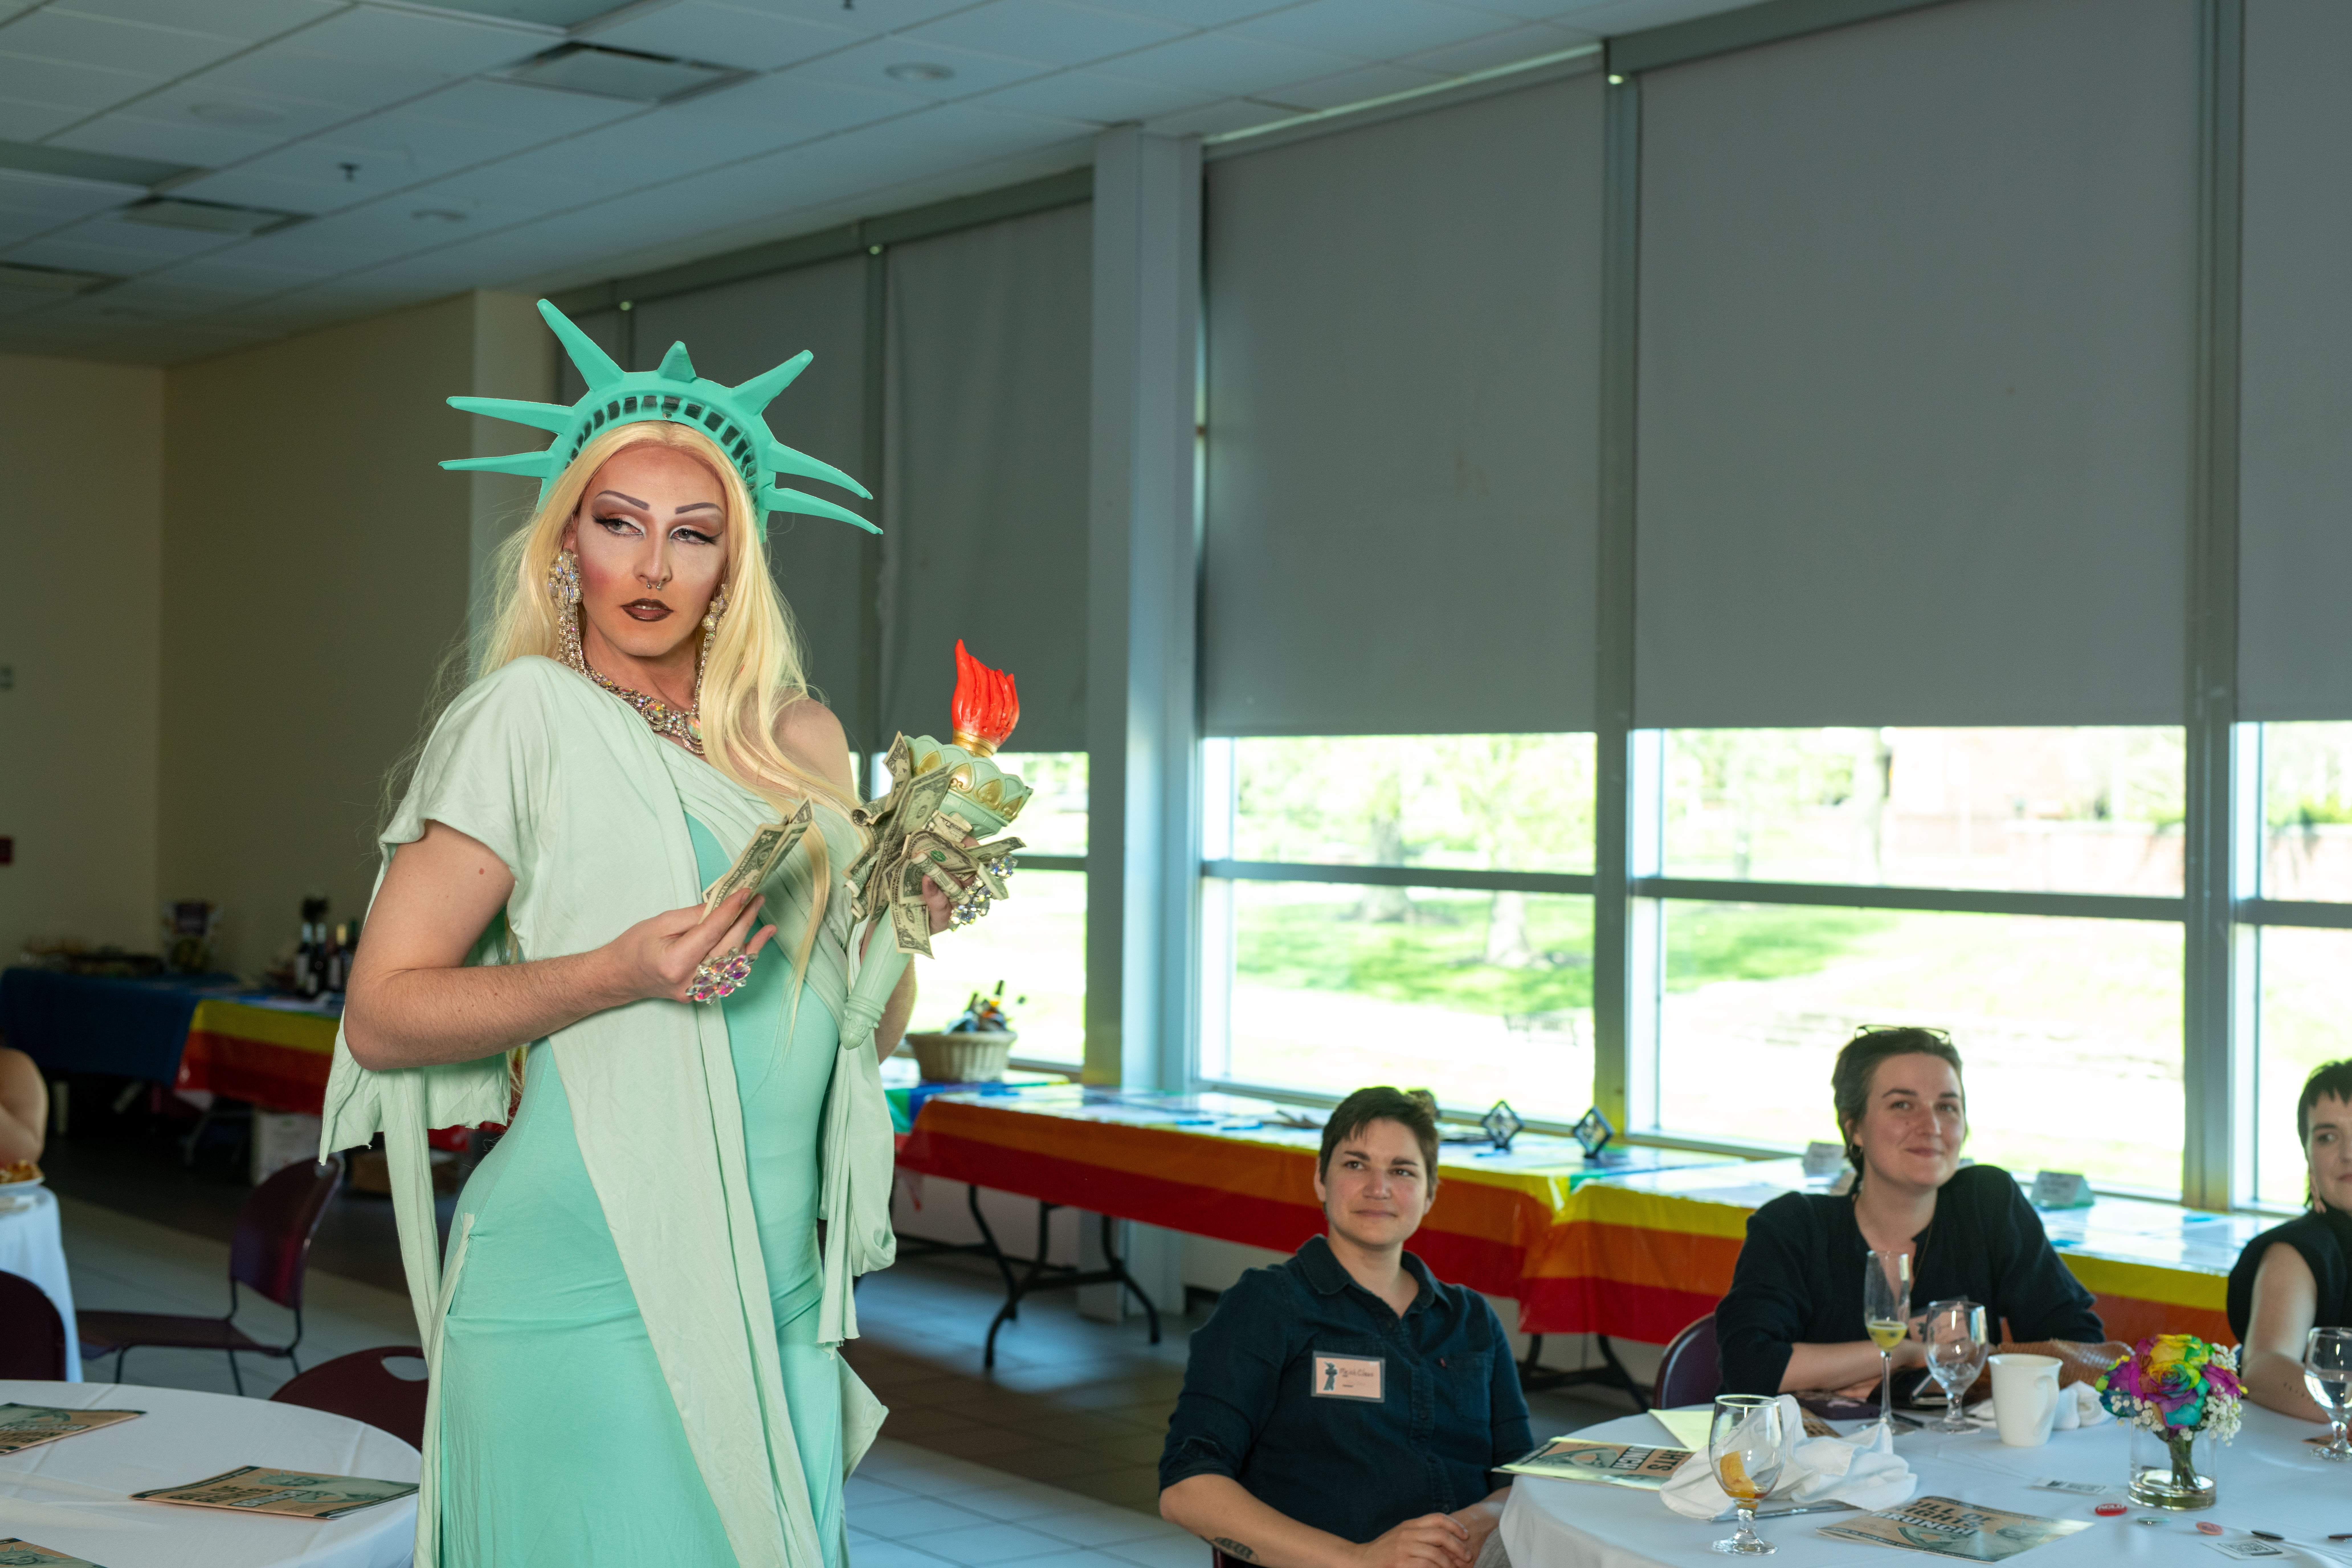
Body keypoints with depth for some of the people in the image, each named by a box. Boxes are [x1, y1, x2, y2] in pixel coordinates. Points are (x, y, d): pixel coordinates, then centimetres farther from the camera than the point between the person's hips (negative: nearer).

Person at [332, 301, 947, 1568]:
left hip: (776, 1292, 6)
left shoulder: (800, 744, 11)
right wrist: (617, 975, -20)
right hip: (592, 1301, -5)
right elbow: (381, 1015, -8)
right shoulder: (529, 716, -4)